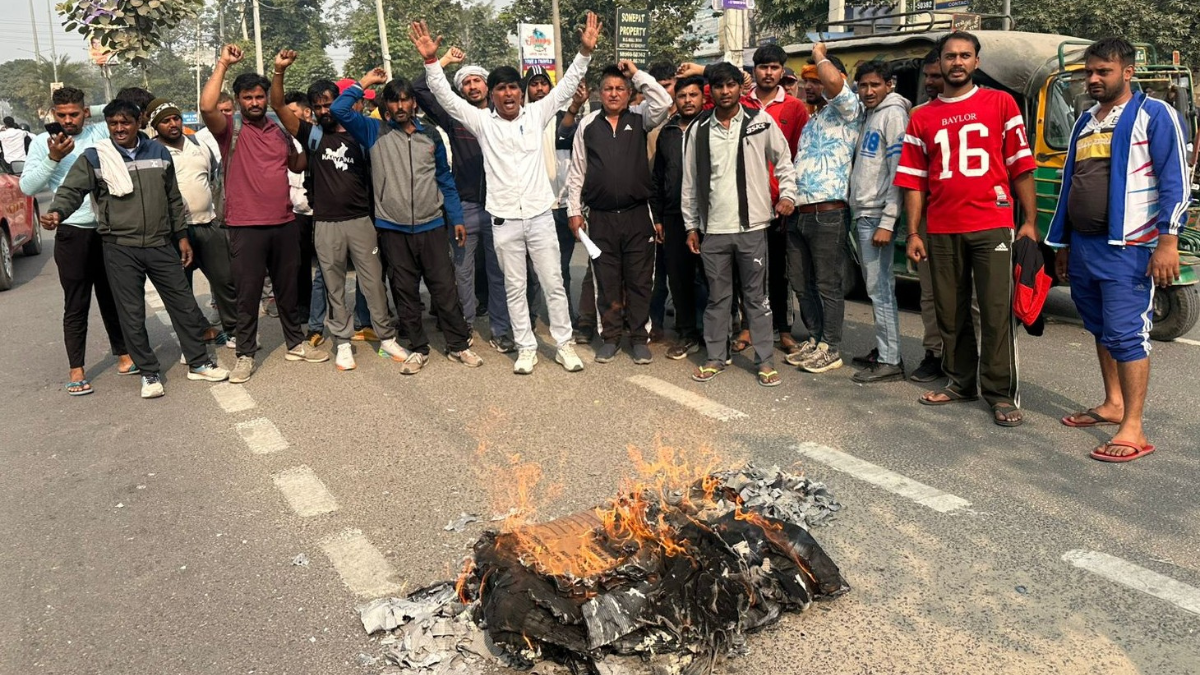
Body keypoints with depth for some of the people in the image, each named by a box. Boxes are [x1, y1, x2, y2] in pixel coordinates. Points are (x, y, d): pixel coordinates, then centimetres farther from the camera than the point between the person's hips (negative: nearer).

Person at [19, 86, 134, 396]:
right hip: (72, 234, -1)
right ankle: (76, 370, 8)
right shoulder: (43, 143, 2)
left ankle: (123, 353, 29)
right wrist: (53, 158, -16)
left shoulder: (102, 133, 5)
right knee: (75, 304, 3)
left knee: (112, 297, 15)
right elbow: (27, 187, -4)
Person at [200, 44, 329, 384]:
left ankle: (295, 343, 29)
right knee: (248, 293, 2)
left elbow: (297, 165, 24)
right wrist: (223, 64, -17)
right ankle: (245, 355, 13)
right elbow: (207, 107, -23)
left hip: (285, 223, 4)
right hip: (246, 227, -4)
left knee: (288, 288, 15)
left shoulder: (279, 130, 12)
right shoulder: (230, 129, -3)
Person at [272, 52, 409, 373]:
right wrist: (279, 71, -14)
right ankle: (342, 343, 14)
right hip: (326, 224, 0)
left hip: (361, 220, 0)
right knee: (334, 286, 5)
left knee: (373, 281, 4)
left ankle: (387, 337, 14)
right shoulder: (313, 135, 6)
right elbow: (279, 106, -4)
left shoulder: (358, 135, 8)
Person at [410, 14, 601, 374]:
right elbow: (447, 98, -2)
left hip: (540, 216, 0)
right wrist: (431, 61, -14)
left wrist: (585, 51, -10)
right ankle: (526, 349, 19)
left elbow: (566, 86, 1)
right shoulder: (482, 122, 2)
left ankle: (564, 344, 17)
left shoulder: (536, 115, 4)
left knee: (554, 284, 6)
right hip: (504, 221, 0)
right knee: (515, 288, 8)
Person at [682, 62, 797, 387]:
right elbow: (690, 181, 9)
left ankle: (765, 360, 13)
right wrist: (691, 225, 7)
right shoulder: (698, 129, 6)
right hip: (713, 228, 2)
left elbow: (783, 160, 11)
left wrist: (787, 193, -4)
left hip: (751, 225, -1)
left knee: (756, 296, 5)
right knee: (717, 296, 11)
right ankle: (716, 357, 22)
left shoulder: (761, 121, 1)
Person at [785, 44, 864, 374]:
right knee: (801, 284, 13)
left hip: (827, 213, -9)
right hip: (798, 213, 9)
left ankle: (831, 349, 7)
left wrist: (819, 55, -7)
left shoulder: (847, 110, -4)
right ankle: (815, 340, 25)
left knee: (828, 285, -2)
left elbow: (834, 81, -25)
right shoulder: (812, 120, 23)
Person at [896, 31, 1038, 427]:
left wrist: (1029, 221, -2)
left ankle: (1002, 394, 6)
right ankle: (961, 382, 25)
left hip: (992, 226, -3)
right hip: (942, 231, 3)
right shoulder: (922, 118, 10)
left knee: (997, 312, -3)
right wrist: (913, 233, 3)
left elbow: (1021, 166, 3)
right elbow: (914, 181, 9)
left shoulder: (1000, 104, 5)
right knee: (950, 312, 10)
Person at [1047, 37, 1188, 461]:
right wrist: (1062, 244, 20)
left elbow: (1175, 182, -9)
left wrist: (1168, 242, -17)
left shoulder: (1153, 115, -4)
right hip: (1083, 246, 7)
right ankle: (1113, 404, 29)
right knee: (1101, 329, 15)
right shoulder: (1085, 122, 17)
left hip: (1127, 247, -7)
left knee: (1126, 334, -9)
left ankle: (1133, 430, -5)